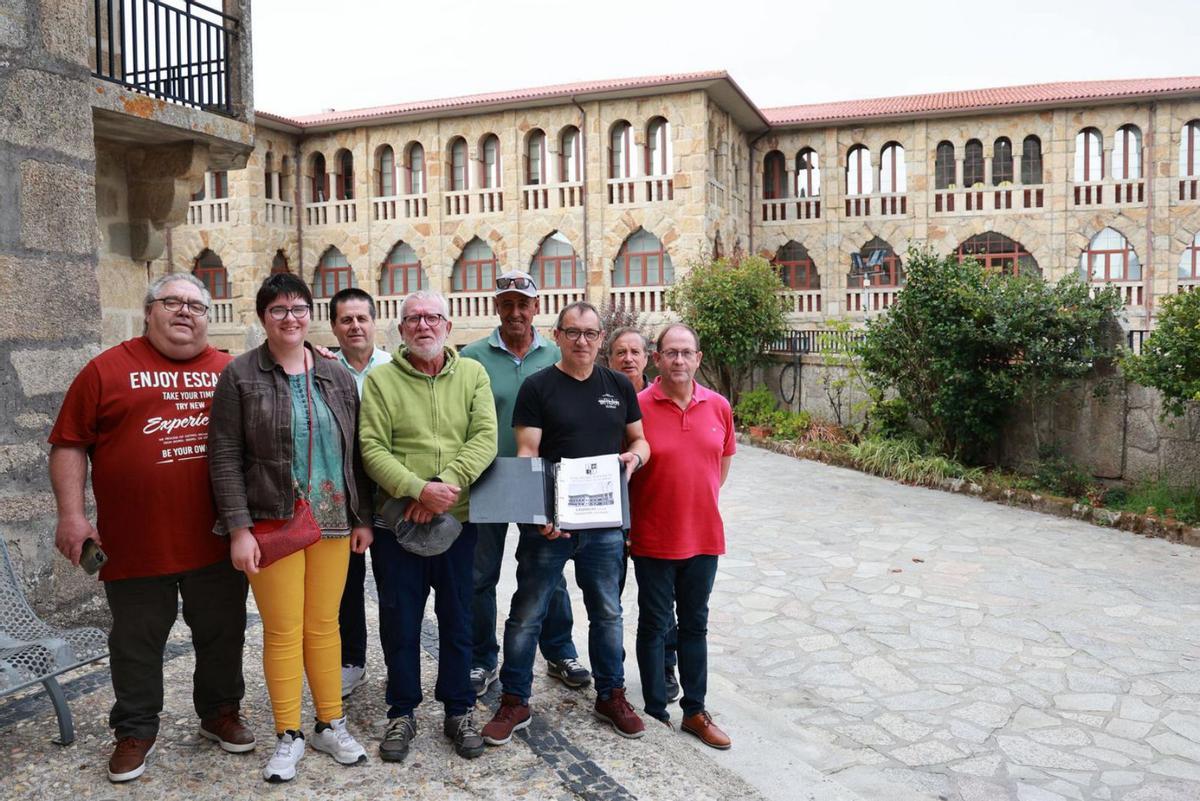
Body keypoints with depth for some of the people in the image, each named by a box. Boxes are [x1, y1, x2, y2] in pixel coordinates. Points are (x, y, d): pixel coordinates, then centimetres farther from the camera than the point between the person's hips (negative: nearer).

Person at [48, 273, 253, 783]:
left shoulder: (230, 372, 5)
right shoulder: (108, 370, -1)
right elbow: (69, 445, -1)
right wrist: (71, 514, -7)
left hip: (216, 541, 2)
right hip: (135, 544, -2)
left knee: (222, 635, 15)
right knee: (137, 644, 13)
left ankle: (220, 713, 35)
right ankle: (135, 731, 31)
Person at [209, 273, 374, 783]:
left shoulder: (336, 376, 8)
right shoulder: (240, 376, -2)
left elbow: (353, 452, 11)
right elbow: (225, 457, -6)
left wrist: (362, 517, 9)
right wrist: (239, 529, -12)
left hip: (332, 522, 3)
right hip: (271, 523, -3)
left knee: (324, 625, 11)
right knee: (282, 630, 4)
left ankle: (331, 724, 26)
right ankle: (288, 735, 21)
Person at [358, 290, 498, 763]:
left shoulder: (473, 374, 3)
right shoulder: (380, 380, -2)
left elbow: (485, 439, -7)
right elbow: (372, 449, -10)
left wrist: (447, 484, -20)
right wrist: (419, 489, -22)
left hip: (458, 519, 1)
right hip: (396, 523, -1)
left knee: (458, 621, 13)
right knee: (400, 623, 10)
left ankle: (459, 711, 29)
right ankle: (402, 713, 29)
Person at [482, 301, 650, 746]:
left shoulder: (619, 385, 8)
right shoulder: (537, 386, -4)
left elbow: (639, 440, 16)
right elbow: (526, 454, -10)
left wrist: (635, 456, -9)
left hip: (604, 522, 4)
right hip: (548, 523, -3)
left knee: (607, 612, 16)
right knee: (527, 614, 6)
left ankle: (611, 695, 34)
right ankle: (514, 702, 23)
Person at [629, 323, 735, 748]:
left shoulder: (718, 406, 0)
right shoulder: (637, 406, -12)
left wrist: (703, 501, 9)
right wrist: (627, 524, -7)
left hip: (704, 536, 4)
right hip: (653, 539, -4)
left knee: (695, 625, 16)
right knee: (654, 626, 10)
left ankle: (695, 712, 30)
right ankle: (656, 712, 26)